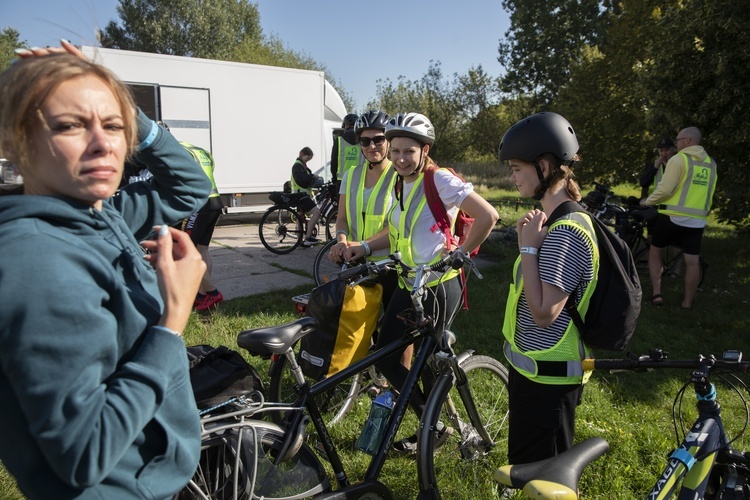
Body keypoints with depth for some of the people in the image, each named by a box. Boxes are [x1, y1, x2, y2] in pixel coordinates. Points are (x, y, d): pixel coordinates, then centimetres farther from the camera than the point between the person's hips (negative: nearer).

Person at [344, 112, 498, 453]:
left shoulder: (440, 180, -15)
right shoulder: (400, 183, 10)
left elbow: (488, 216, -21)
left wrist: (461, 252, -14)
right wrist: (365, 246, 6)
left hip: (439, 286, -8)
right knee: (385, 358, 8)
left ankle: (433, 430, 31)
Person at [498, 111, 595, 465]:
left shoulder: (565, 231, -25)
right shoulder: (554, 221, 8)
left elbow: (543, 312, -27)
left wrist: (528, 246, -24)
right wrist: (528, 241, -3)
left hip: (547, 377, -10)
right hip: (532, 368, 10)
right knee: (524, 466, 26)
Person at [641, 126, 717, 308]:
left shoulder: (679, 159, -10)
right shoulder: (710, 163, 11)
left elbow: (665, 190, -16)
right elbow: (709, 194, 18)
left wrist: (647, 201, -1)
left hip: (673, 217, -5)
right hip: (697, 220, 5)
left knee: (655, 252, 12)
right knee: (692, 262, 6)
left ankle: (656, 293, 6)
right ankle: (687, 302, 13)